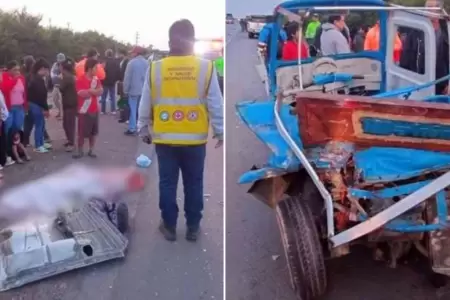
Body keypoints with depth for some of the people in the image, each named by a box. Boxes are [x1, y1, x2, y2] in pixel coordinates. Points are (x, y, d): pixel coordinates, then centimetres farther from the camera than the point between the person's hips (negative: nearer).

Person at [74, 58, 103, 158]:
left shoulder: (96, 79, 7)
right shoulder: (80, 80, -12)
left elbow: (101, 91, -6)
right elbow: (82, 94, -23)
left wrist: (88, 91, -17)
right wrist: (94, 91, -10)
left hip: (94, 110, 5)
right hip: (84, 111, -5)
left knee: (93, 132, 9)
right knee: (82, 133, 2)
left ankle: (91, 150, 20)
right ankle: (80, 151, 14)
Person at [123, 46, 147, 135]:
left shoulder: (132, 62, -11)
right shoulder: (146, 63, 5)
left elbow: (127, 78, -10)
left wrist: (125, 90, -2)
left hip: (133, 90, -5)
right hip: (144, 90, 5)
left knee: (133, 110, 1)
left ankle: (132, 129, 2)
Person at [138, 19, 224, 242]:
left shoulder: (155, 68, -3)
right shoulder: (206, 67, -7)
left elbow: (145, 104, 4)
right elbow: (215, 104, -3)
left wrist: (143, 129, 17)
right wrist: (220, 132, 8)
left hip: (164, 138, 1)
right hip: (195, 139, 0)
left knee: (167, 183, 13)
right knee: (193, 184, 12)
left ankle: (169, 226, 23)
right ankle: (193, 227, 22)